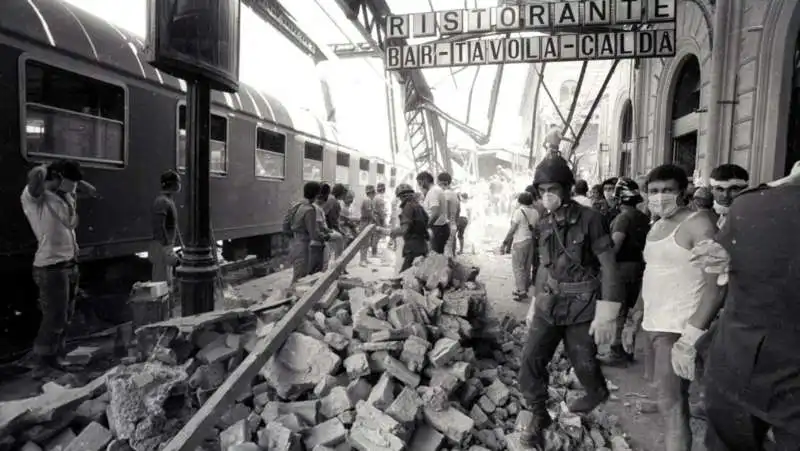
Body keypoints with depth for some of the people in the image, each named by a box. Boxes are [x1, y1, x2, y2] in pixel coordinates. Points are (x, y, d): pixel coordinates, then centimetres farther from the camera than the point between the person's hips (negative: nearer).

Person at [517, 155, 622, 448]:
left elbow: (608, 266, -15)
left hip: (582, 306, -4)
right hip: (549, 306, 5)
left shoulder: (589, 219, -15)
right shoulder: (544, 225, 2)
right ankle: (538, 416, 15)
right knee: (531, 359, -4)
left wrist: (606, 314, -17)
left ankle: (598, 393, 46)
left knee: (583, 362, 12)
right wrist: (538, 298, 17)